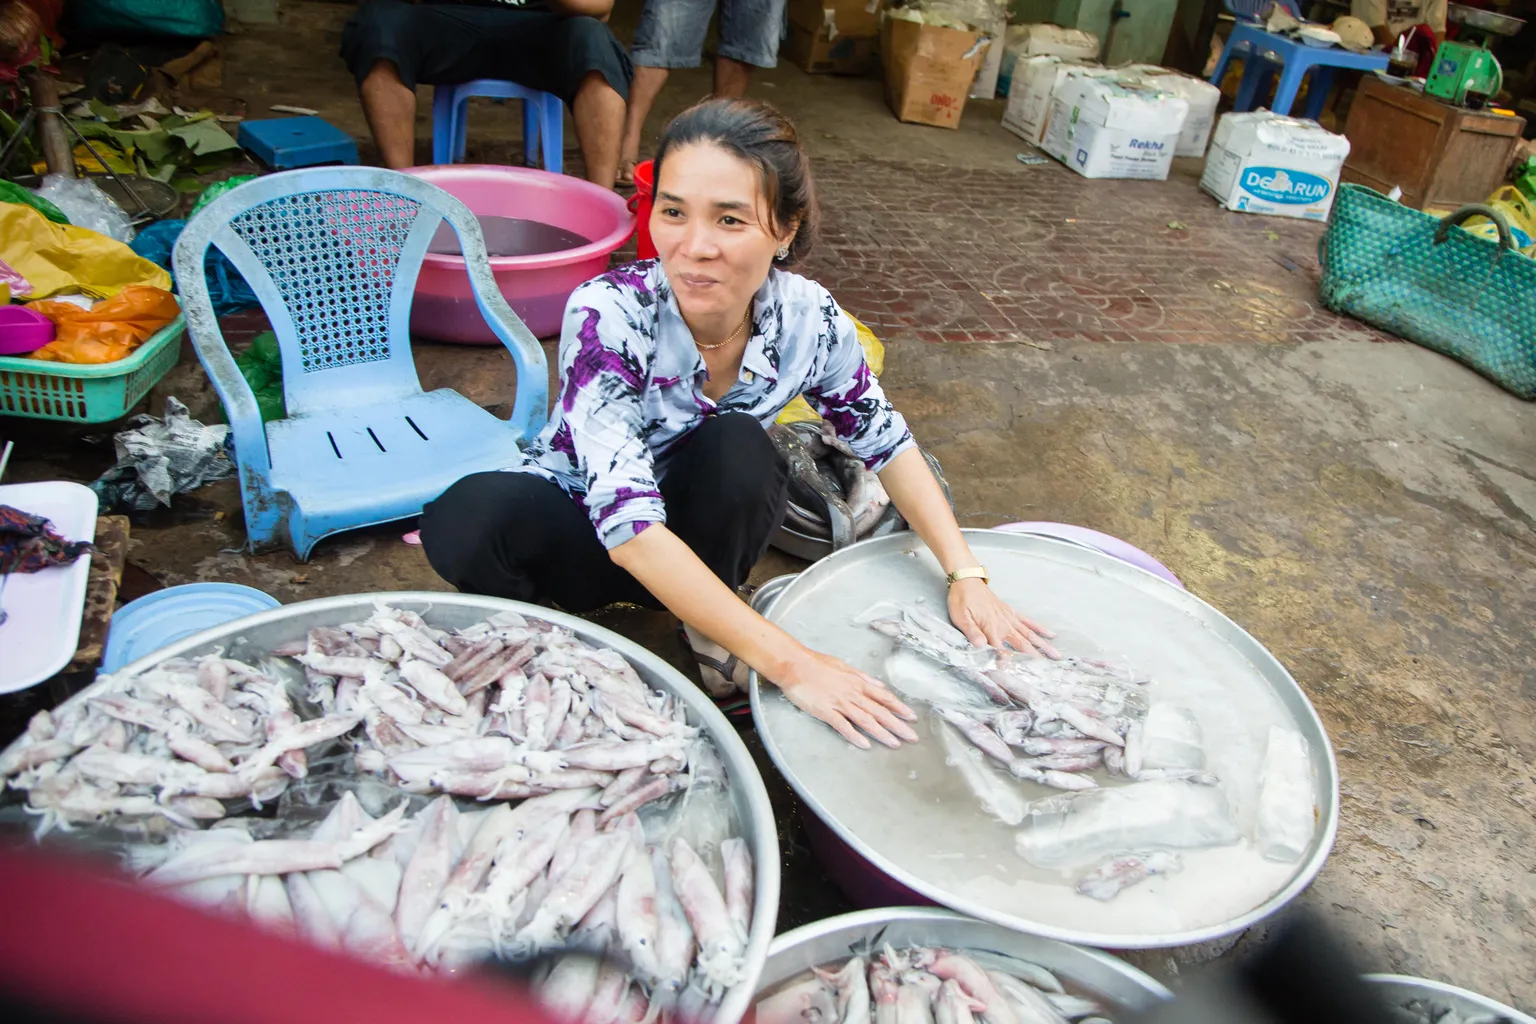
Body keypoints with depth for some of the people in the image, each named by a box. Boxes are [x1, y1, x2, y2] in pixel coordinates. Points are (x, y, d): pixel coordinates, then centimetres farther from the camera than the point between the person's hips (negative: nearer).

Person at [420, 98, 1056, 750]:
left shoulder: (808, 319, -19)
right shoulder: (609, 314, -31)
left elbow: (885, 440, -3)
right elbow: (627, 523, -38)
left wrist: (965, 575, -13)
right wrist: (789, 663, -42)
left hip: (698, 540, 3)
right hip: (577, 528, -3)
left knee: (738, 450, -29)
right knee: (469, 517, -34)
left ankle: (705, 633, -5)